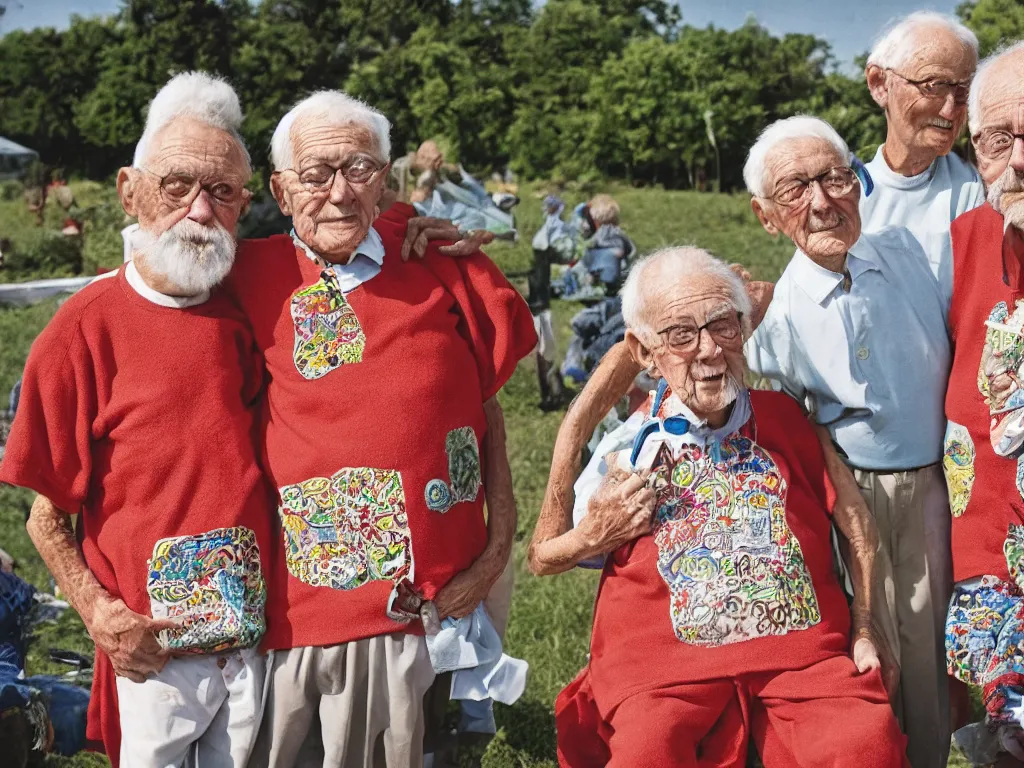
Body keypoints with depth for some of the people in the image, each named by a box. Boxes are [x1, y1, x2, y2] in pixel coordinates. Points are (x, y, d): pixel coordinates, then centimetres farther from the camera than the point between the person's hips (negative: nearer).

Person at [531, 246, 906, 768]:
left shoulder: (782, 417, 11)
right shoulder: (628, 451, 4)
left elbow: (858, 529, 18)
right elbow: (541, 559, 11)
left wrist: (865, 630, 10)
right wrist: (593, 537, -8)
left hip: (805, 652, 2)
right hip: (664, 668, -1)